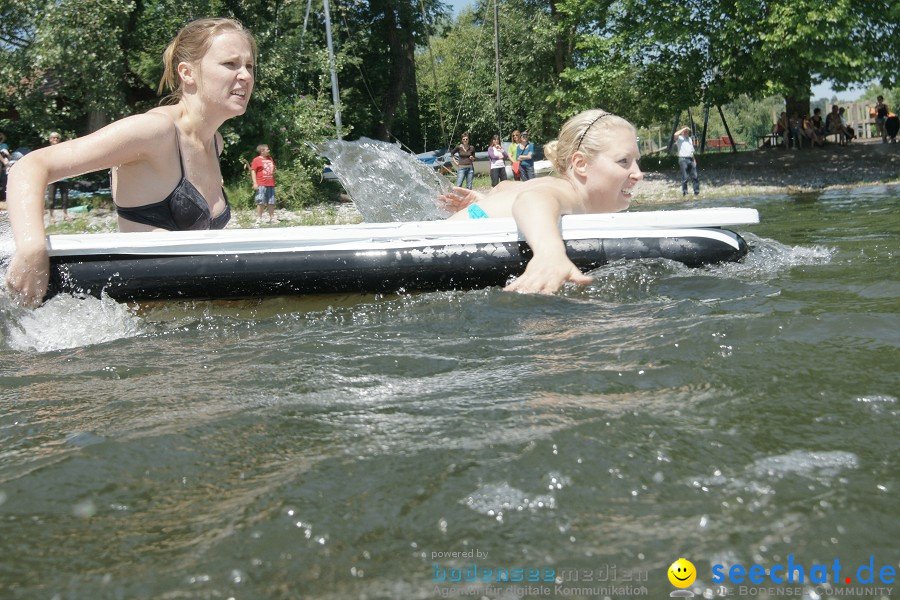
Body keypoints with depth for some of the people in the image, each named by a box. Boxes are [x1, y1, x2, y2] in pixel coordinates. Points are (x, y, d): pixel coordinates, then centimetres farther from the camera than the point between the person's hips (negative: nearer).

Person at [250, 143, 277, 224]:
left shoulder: (270, 159, 16)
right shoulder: (257, 160, -4)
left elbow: (273, 169, 32)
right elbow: (253, 171, -8)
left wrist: (273, 170, 9)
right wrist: (255, 183, -15)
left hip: (271, 184, 6)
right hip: (261, 185, -6)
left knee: (271, 202, 9)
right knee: (261, 202, -6)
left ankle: (272, 218, 16)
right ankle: (259, 218, -1)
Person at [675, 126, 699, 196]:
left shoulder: (690, 139, 23)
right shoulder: (679, 138, 1)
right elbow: (676, 134, -23)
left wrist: (694, 159, 18)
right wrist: (684, 129, -12)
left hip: (691, 159, 6)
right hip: (683, 159, -6)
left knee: (694, 176, 4)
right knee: (685, 177, -5)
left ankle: (696, 191, 9)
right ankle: (684, 191, 0)